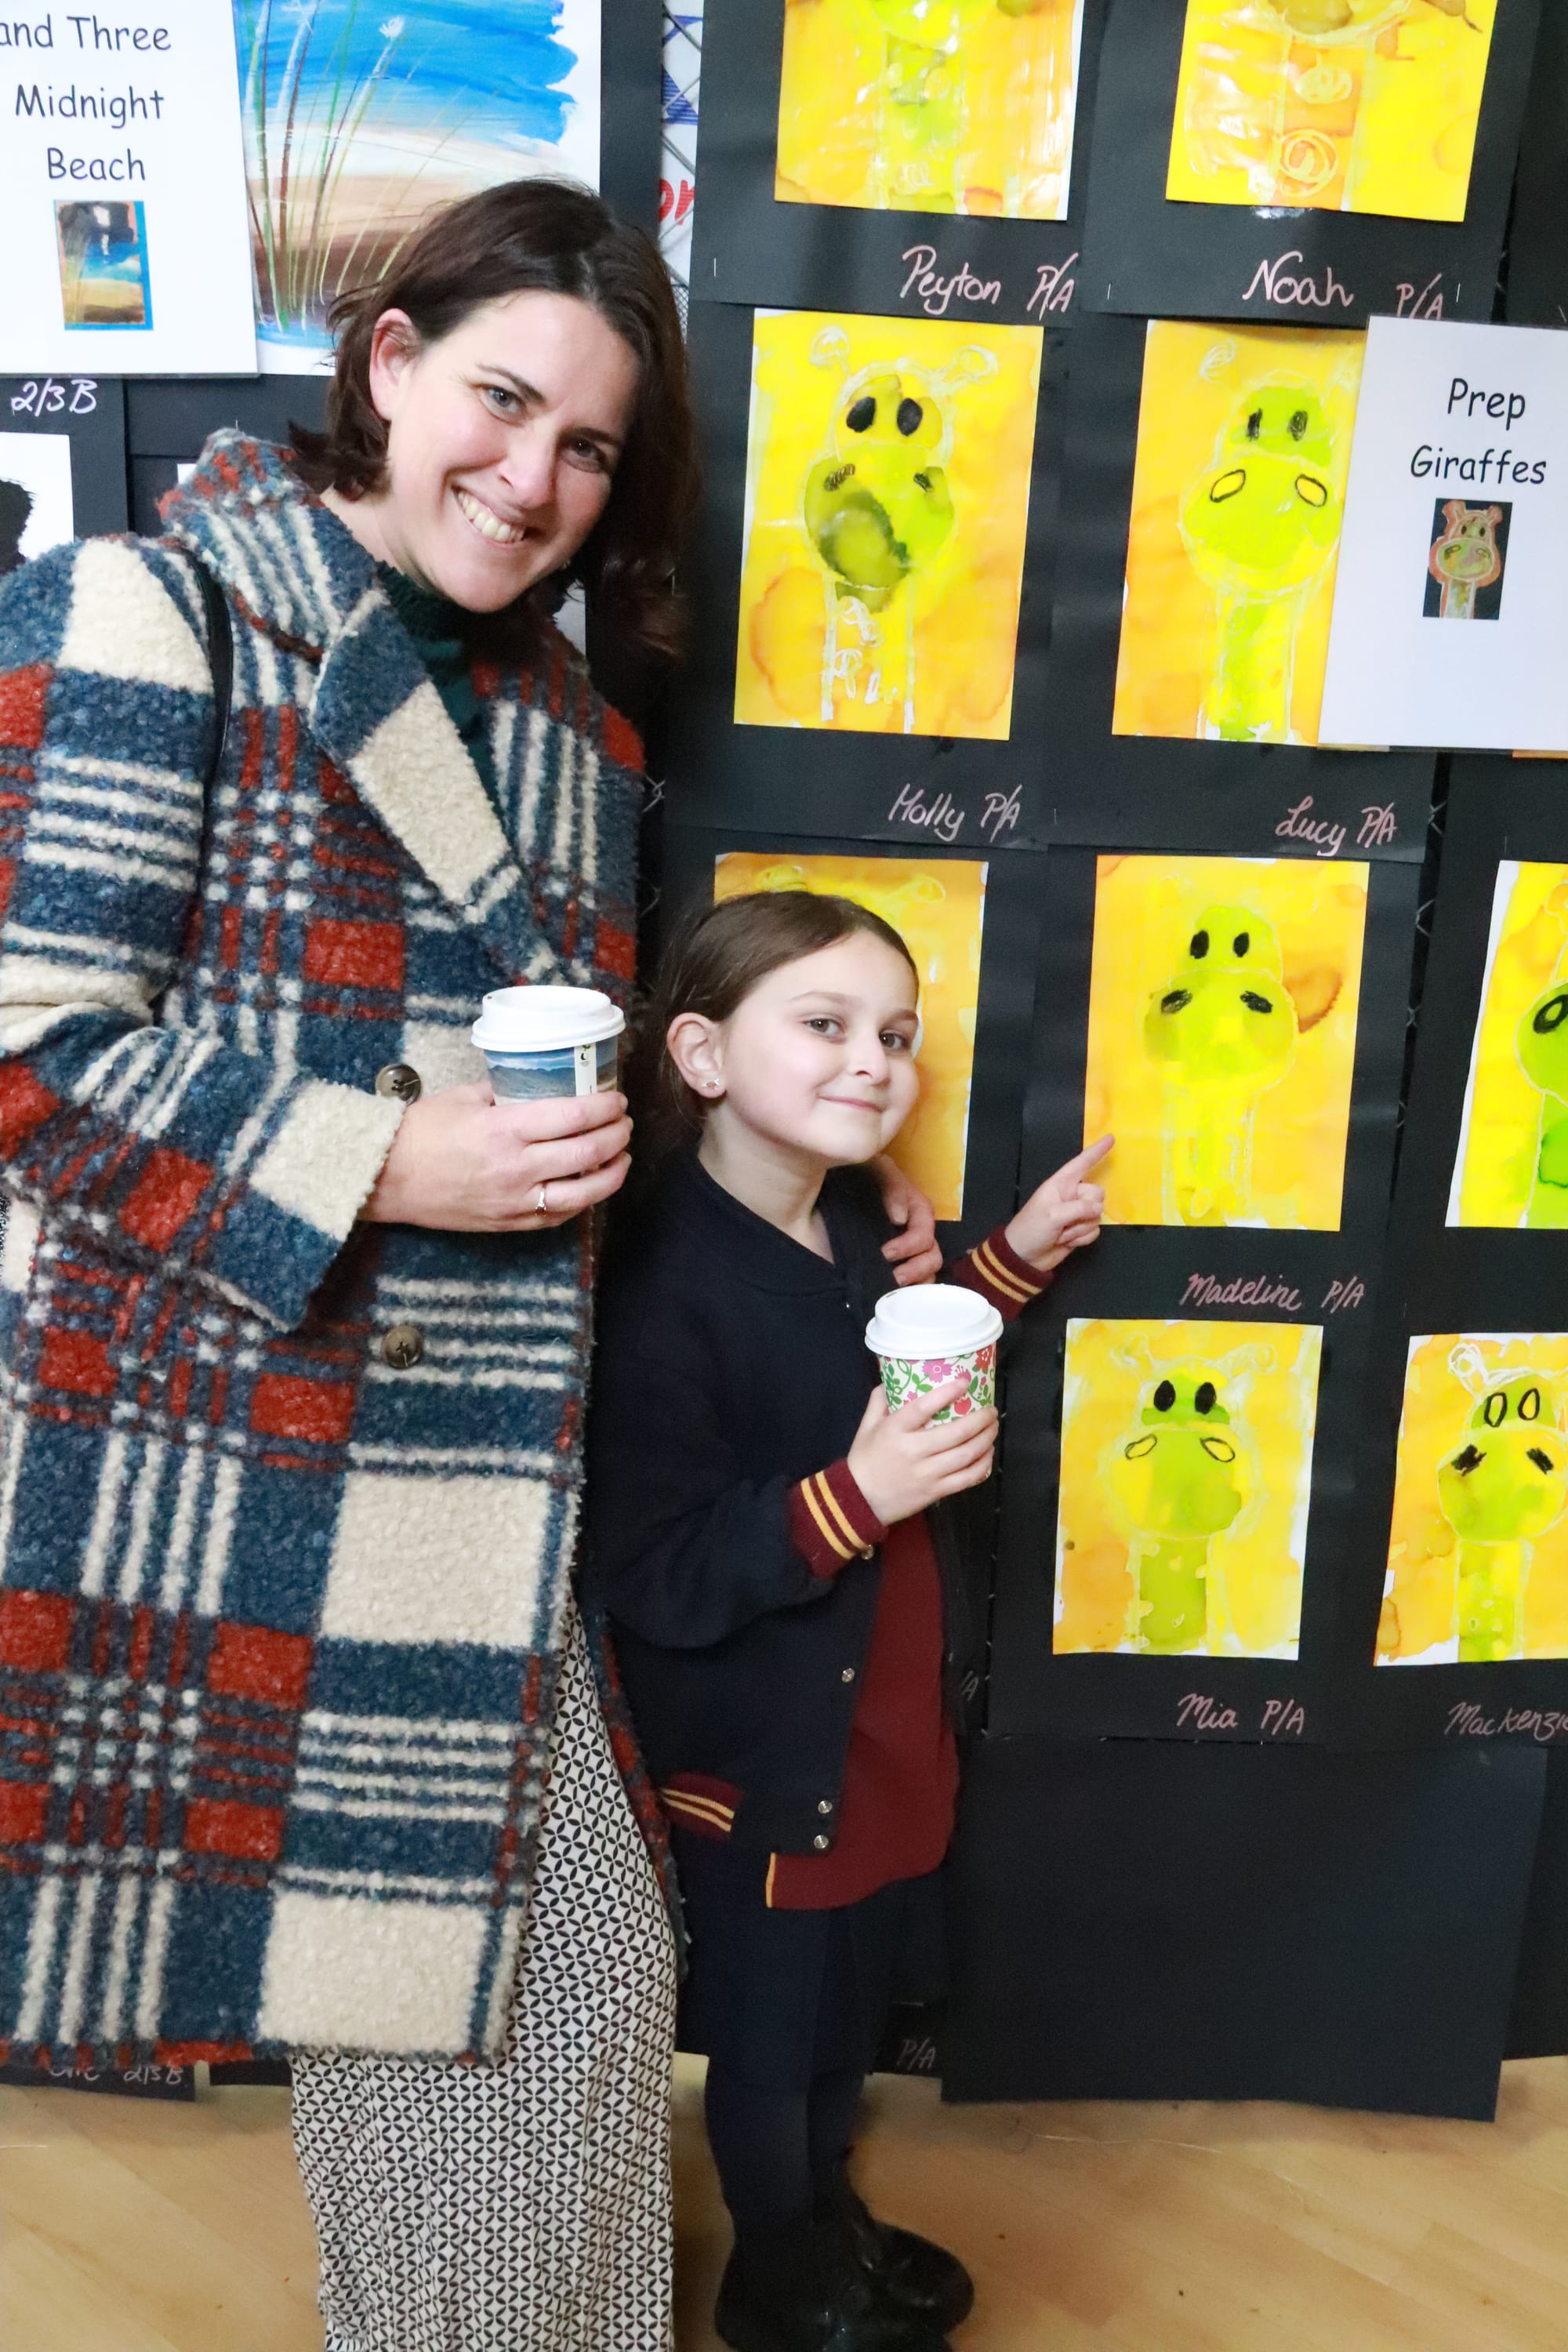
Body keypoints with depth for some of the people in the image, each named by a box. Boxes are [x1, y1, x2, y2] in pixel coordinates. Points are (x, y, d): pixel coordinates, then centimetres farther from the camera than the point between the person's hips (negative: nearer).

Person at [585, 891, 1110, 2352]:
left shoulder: (855, 1220, -3)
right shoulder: (664, 1287, -27)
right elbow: (653, 1583, -26)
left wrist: (1014, 1260, 6)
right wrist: (855, 1496, -37)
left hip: (891, 1723, 7)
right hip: (766, 1758, -7)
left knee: (854, 1998, 27)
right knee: (770, 2035, 17)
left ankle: (830, 2220, 53)